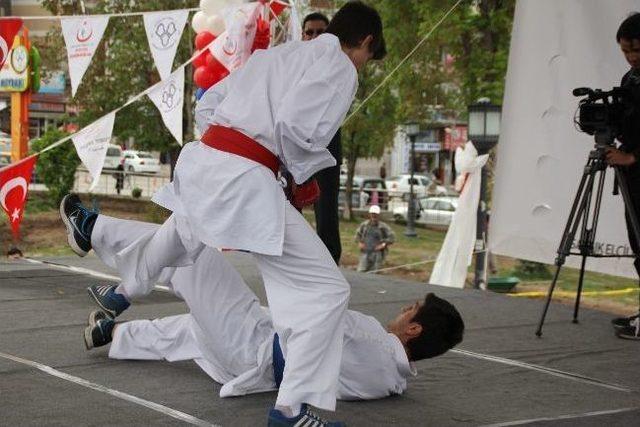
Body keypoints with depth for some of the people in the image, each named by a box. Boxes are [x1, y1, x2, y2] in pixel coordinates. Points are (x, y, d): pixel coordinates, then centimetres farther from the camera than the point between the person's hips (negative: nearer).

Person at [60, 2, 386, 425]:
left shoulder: (276, 54, 25)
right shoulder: (340, 68, 1)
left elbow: (207, 105, 27)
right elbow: (295, 124, -15)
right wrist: (307, 169, 3)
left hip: (201, 160, 9)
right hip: (245, 183, -9)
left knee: (186, 227, 43)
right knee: (326, 290, -5)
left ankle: (122, 293, 65)